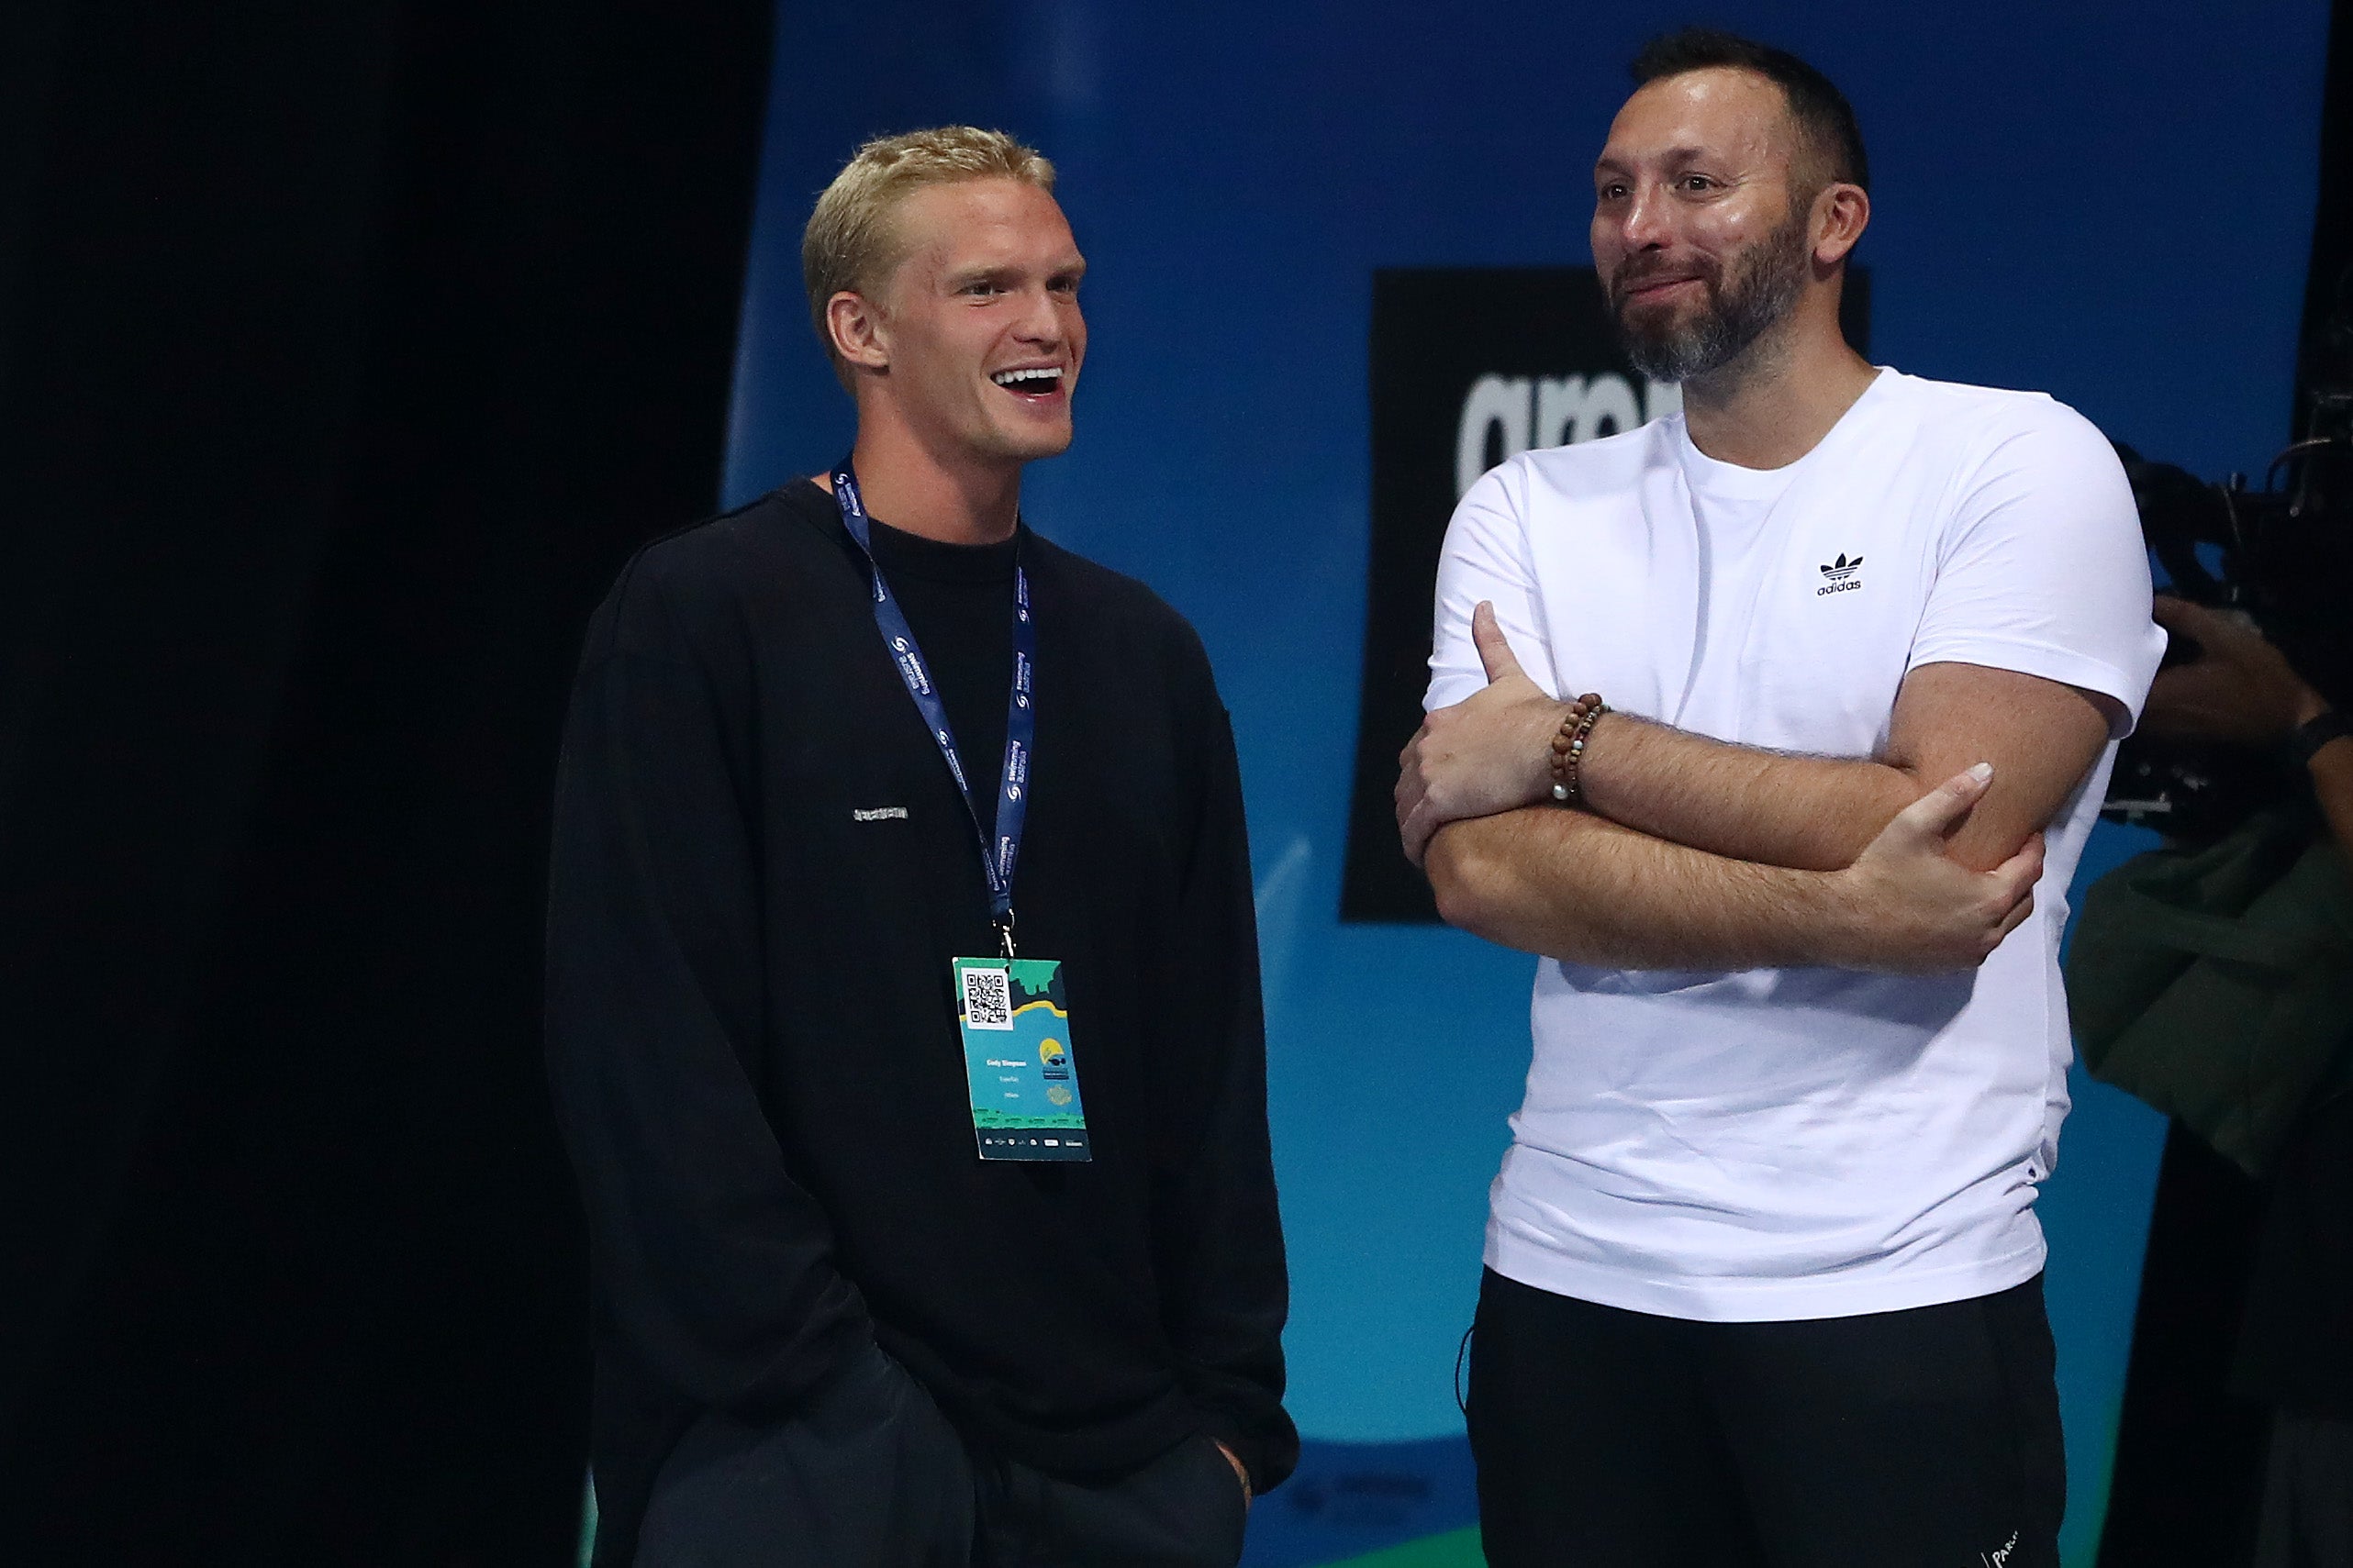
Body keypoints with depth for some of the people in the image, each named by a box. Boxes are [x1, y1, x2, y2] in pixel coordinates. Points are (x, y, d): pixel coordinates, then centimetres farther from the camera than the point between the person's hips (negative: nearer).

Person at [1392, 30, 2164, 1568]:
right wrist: (1834, 918, -19)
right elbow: (1481, 870, -7)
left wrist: (1569, 743, -10)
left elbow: (1943, 836, -16)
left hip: (1900, 1295, -3)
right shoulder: (1525, 516, 6)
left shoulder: (2022, 462, -4)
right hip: (1569, 1278, 4)